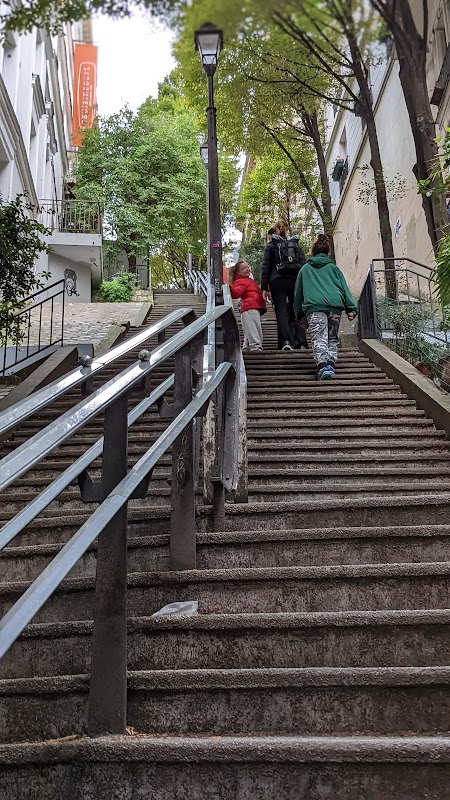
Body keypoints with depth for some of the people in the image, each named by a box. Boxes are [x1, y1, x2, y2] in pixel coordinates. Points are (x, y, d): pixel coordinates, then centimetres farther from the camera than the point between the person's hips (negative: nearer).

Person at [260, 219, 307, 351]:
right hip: (296, 280, 3)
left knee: (281, 311, -6)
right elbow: (304, 264, 9)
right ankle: (302, 342, -1)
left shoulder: (271, 245, 6)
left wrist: (264, 288, 2)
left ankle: (286, 341, -23)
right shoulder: (296, 245, 14)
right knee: (296, 311, 8)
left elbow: (265, 267, 1)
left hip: (277, 281, -3)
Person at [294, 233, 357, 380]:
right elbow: (344, 288, 16)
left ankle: (323, 366, -33)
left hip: (314, 305, -2)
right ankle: (331, 363, -3)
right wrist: (351, 308, 10)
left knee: (319, 338, -13)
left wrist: (299, 314, 29)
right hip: (335, 304, 2)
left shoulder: (305, 269, 25)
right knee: (332, 337, 15)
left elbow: (298, 292, 25)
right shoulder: (333, 267, 25)